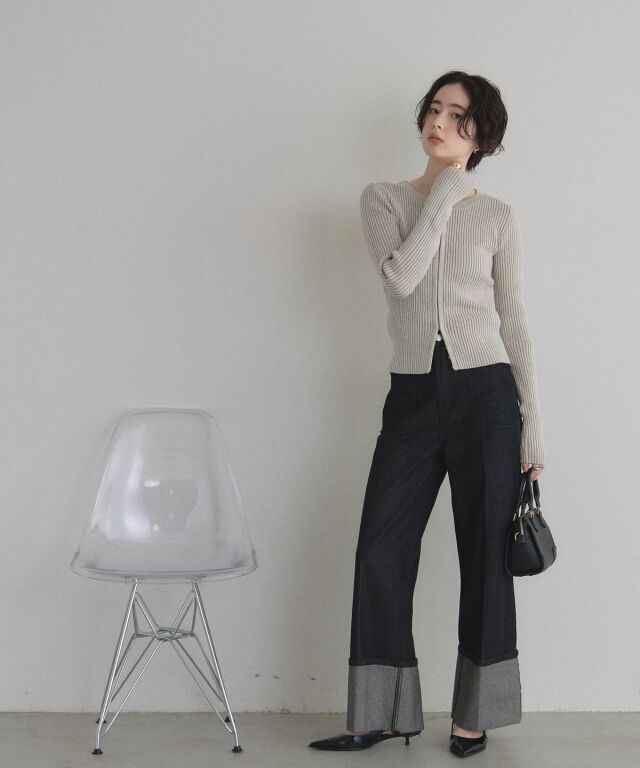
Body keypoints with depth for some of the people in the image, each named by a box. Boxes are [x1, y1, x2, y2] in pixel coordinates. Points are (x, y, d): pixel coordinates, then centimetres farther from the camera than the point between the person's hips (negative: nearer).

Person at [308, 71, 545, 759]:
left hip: (485, 391, -1)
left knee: (485, 554, 4)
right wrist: (444, 197, -8)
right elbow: (400, 276, -12)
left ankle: (475, 713, 19)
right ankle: (386, 714, 15)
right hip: (412, 393, 1)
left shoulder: (497, 218, 6)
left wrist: (532, 427, 1)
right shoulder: (384, 200, 7)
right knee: (381, 551, 1)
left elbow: (514, 323, 6)